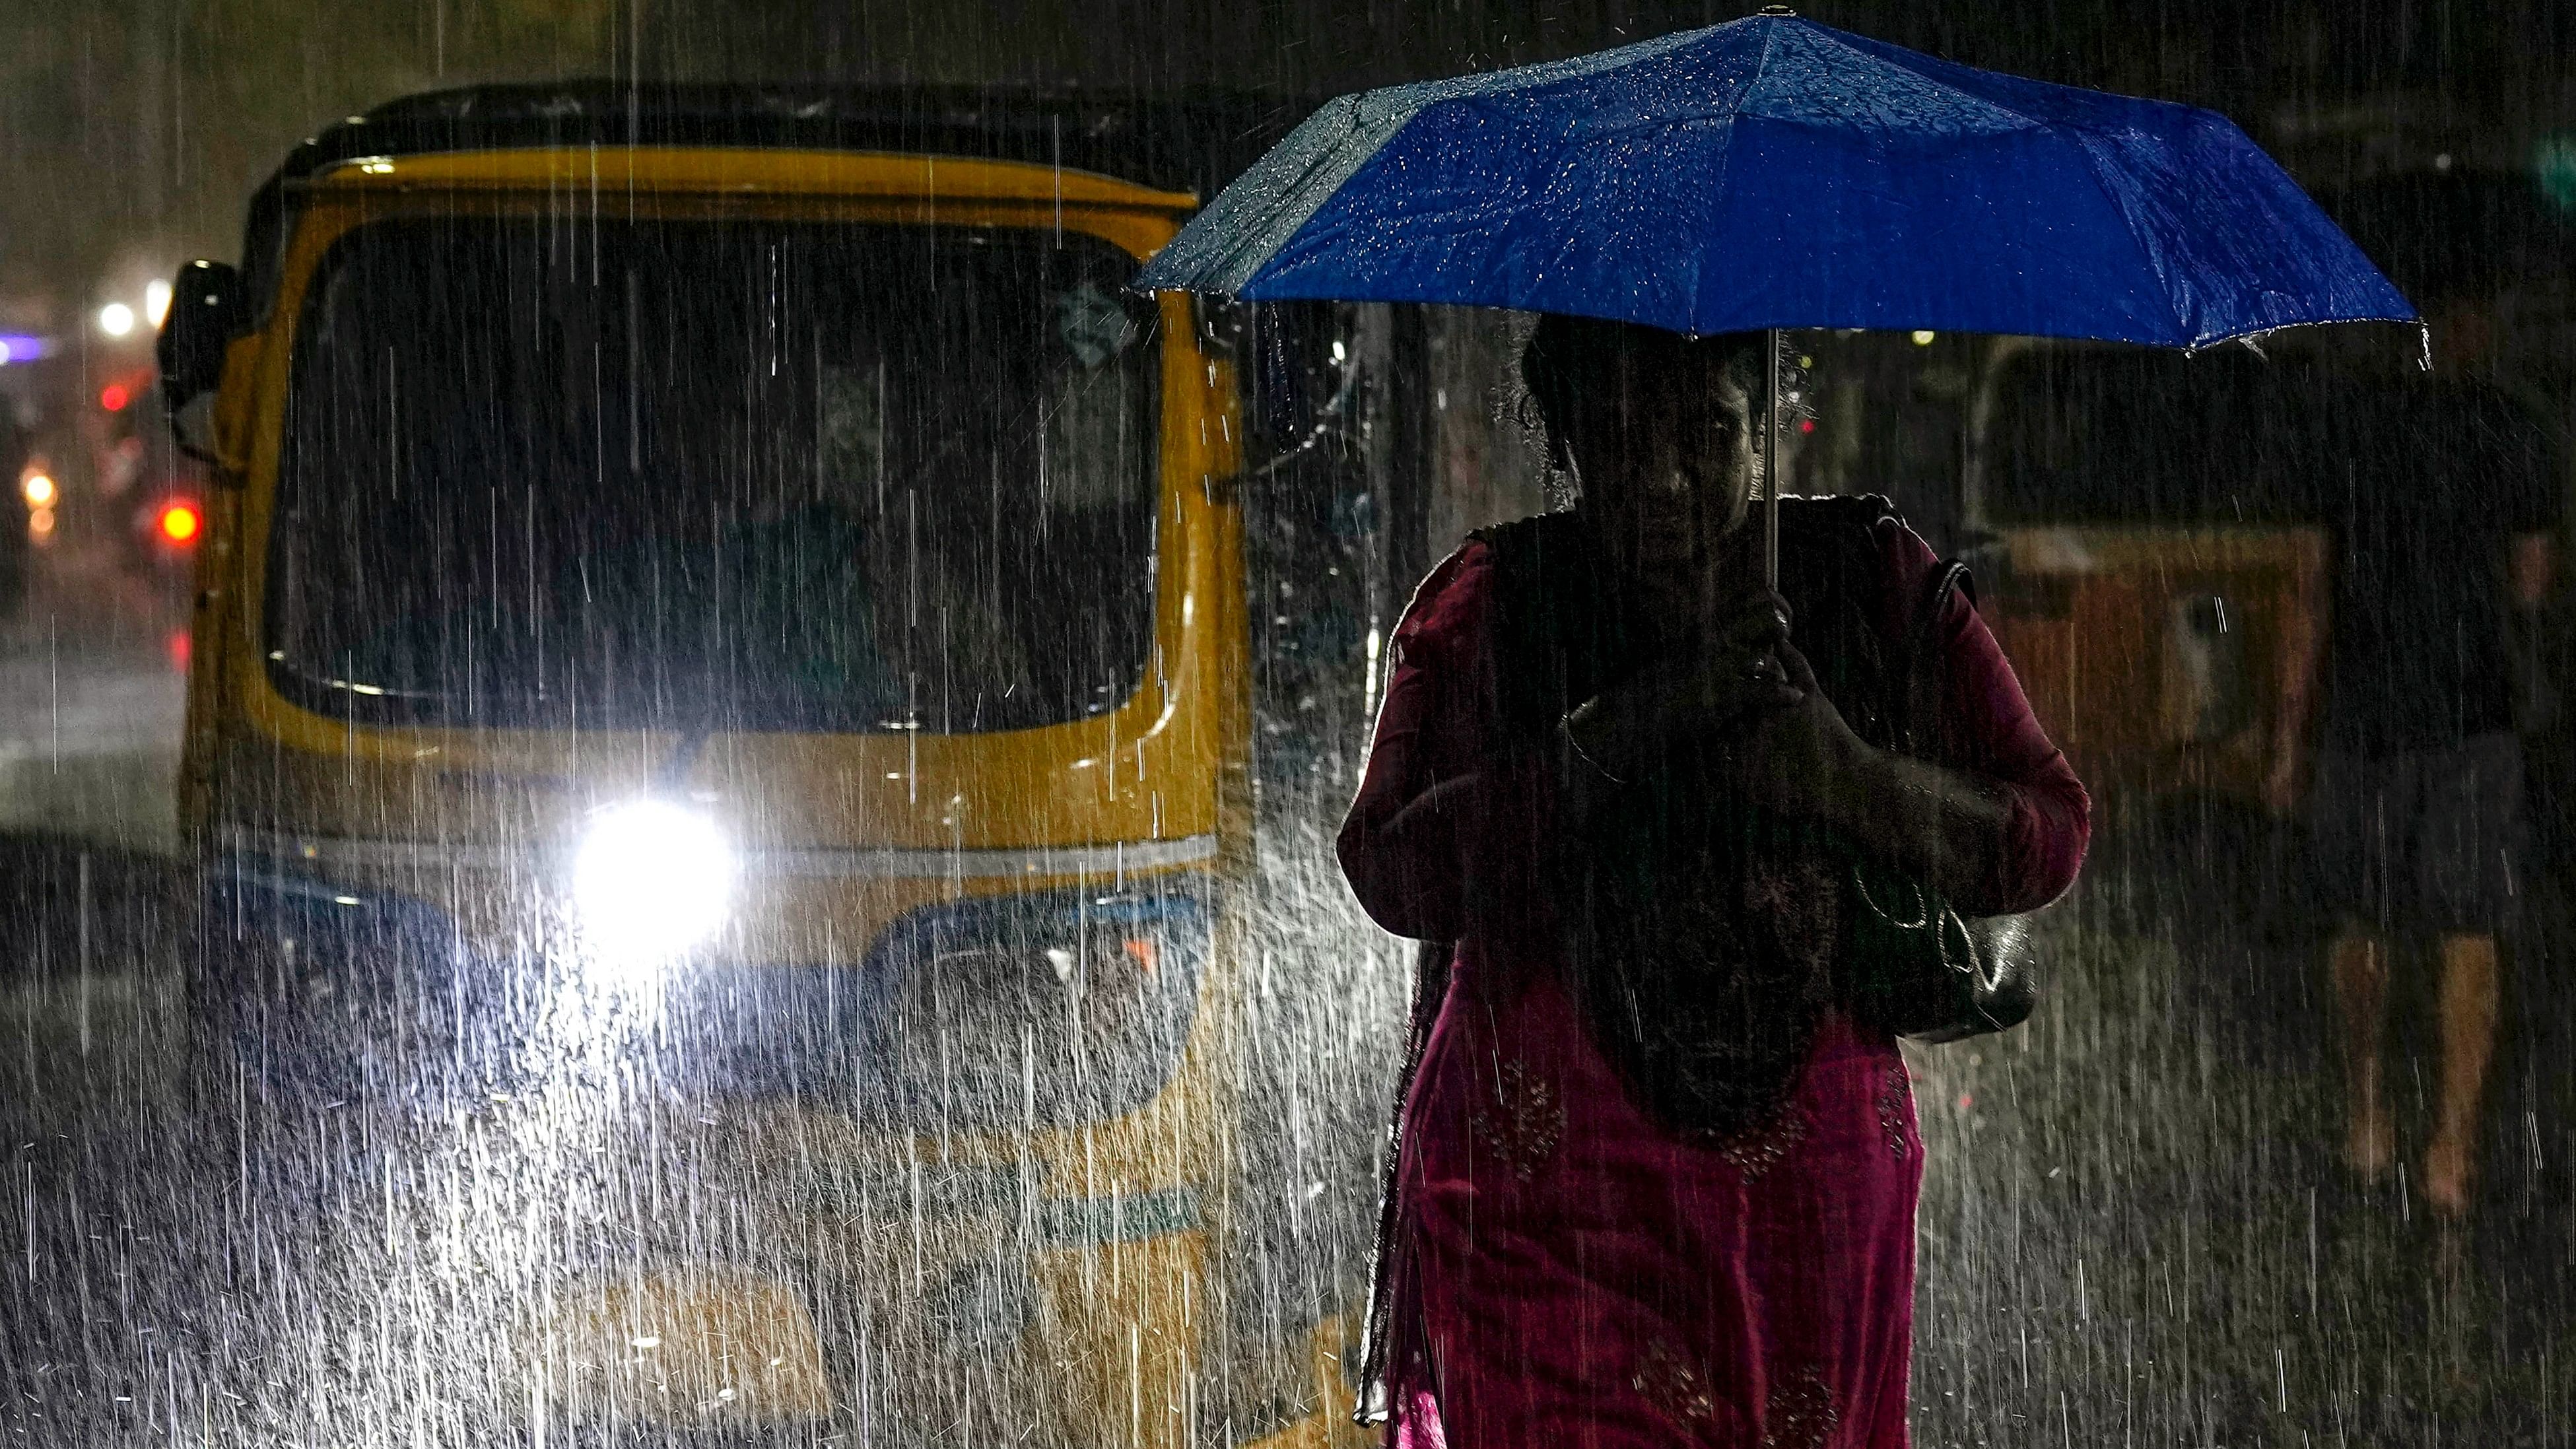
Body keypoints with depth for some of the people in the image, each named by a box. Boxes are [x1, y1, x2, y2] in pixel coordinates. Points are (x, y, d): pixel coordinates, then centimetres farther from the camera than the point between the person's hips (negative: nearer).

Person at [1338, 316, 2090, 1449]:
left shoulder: (1870, 579, 4)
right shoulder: (1491, 606, 2)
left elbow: (2049, 842, 2)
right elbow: (1393, 876, -10)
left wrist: (1850, 778, -16)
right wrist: (1621, 733, -18)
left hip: (1808, 1181, 2)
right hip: (1548, 1176, -2)